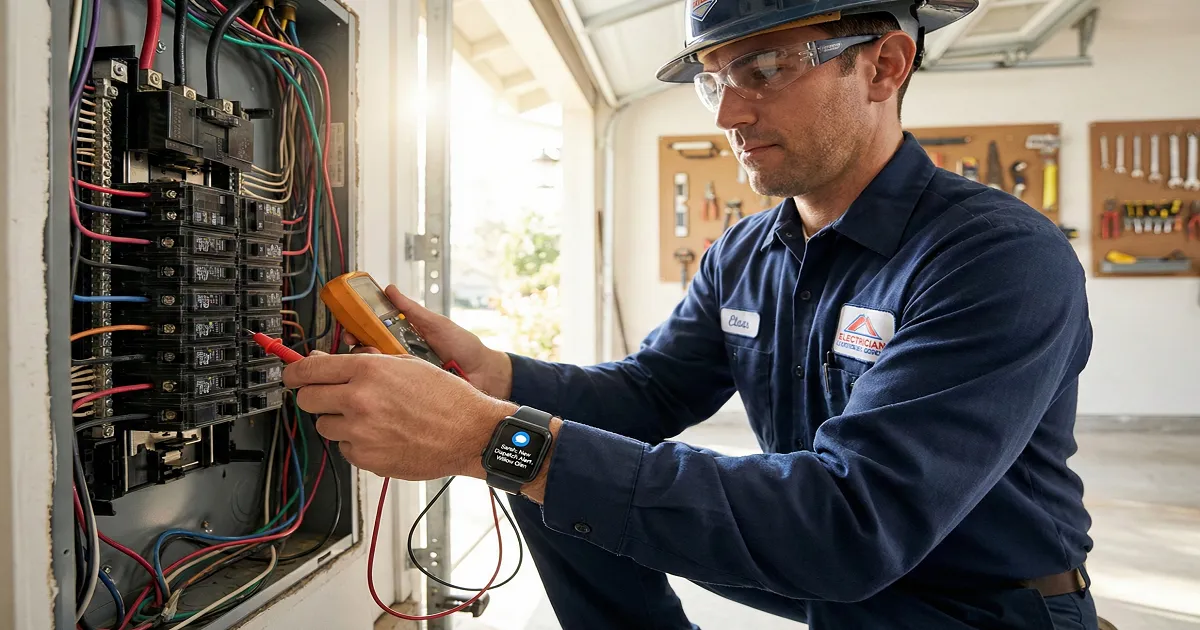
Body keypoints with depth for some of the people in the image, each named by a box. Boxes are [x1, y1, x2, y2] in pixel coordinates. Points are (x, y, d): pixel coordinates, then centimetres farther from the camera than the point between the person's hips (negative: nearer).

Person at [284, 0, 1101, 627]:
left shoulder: (1007, 259, -24)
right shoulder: (743, 255, 0)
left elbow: (851, 520, -33)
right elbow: (648, 390, 2)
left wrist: (497, 440, -39)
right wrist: (487, 373, -19)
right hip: (827, 564, 6)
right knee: (557, 477, -3)